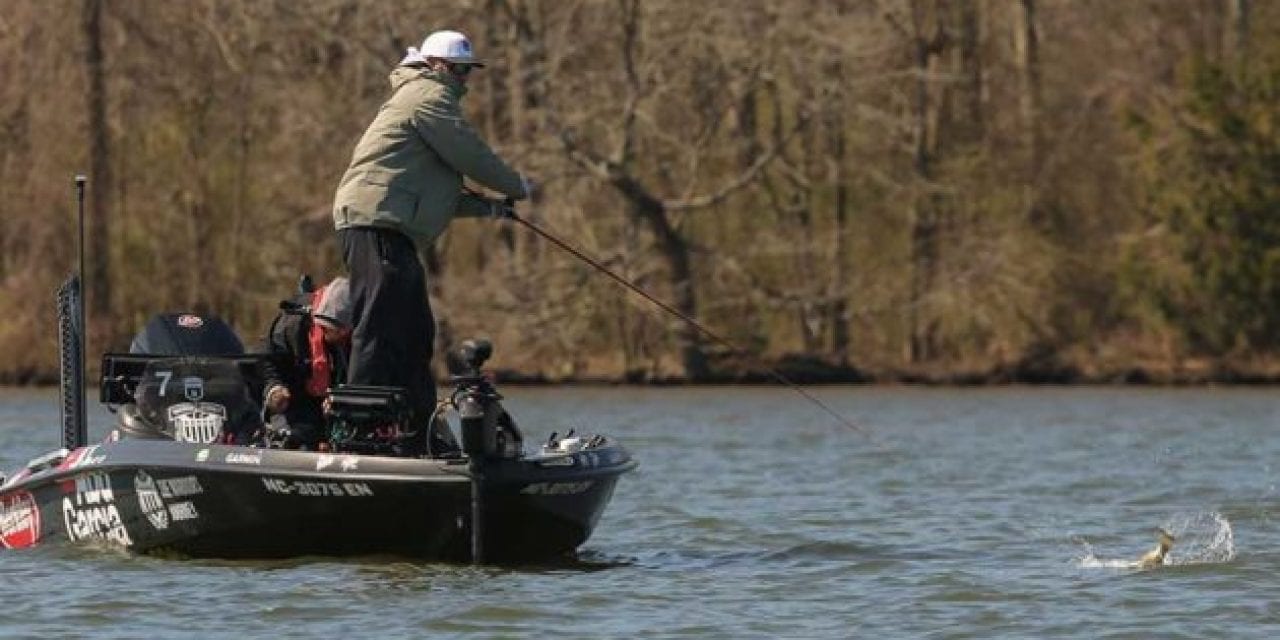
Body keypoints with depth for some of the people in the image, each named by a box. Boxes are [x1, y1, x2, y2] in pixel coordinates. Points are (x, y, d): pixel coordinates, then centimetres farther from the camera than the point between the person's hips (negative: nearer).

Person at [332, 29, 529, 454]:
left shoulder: (424, 98, 30)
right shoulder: (431, 96, -3)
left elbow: (434, 192, 29)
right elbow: (472, 157, -8)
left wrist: (488, 207, 19)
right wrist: (517, 186, 8)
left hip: (389, 232, 11)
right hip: (377, 224, -11)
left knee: (415, 334, 14)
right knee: (381, 332, -15)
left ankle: (420, 437, 16)